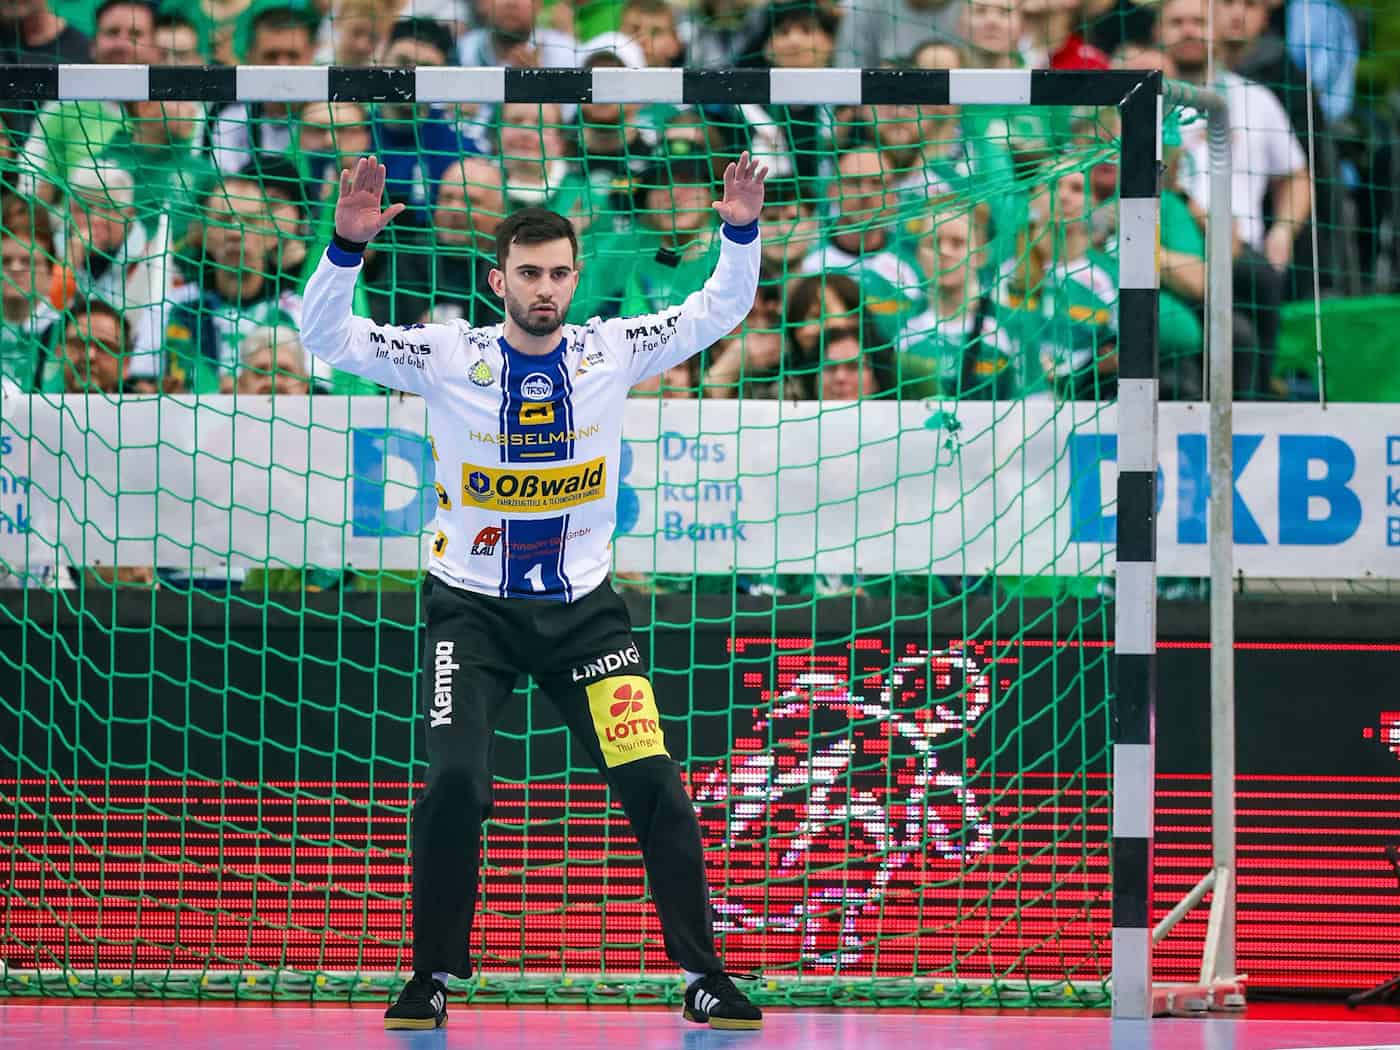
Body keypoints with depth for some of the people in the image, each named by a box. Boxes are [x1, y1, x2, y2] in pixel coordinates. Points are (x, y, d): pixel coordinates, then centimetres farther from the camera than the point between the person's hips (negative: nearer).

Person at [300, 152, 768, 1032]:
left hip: (584, 610, 2)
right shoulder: (448, 357, -11)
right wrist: (348, 245, -29)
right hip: (473, 608, -2)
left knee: (656, 787, -5)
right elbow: (326, 337, -15)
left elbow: (721, 310, 2)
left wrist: (742, 232, -15)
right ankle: (433, 981, 0)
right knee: (455, 784, -18)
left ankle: (705, 979, 8)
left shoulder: (611, 352, -5)